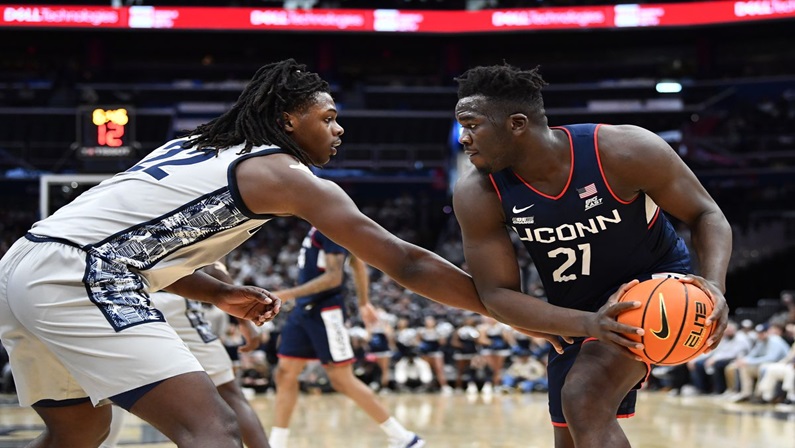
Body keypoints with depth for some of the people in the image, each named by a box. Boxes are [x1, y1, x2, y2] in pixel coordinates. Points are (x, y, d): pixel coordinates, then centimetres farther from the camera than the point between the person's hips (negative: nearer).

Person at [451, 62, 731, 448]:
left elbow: (705, 214, -16)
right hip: (578, 316, 5)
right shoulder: (477, 193, -20)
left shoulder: (624, 151, -28)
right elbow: (496, 293, -19)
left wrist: (714, 283, -37)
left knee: (585, 401, -28)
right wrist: (586, 324, -35)